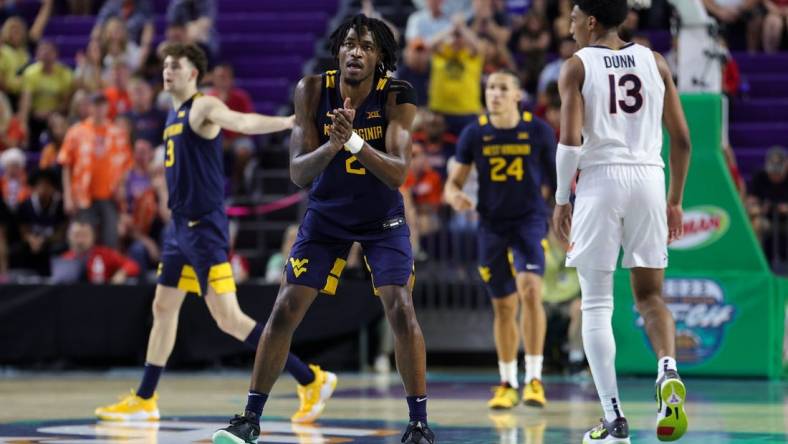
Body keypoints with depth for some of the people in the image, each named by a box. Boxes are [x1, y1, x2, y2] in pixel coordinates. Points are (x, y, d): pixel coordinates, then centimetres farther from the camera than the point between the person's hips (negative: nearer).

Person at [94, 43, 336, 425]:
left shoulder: (204, 107, -12)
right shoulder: (174, 113, 16)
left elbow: (243, 122, -31)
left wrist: (289, 121, -49)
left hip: (204, 226, -9)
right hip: (181, 225, 9)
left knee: (228, 318, -13)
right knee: (163, 307, 16)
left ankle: (311, 380, -10)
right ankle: (144, 401, 27)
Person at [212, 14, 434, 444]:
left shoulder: (396, 95, -21)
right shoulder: (312, 91, -18)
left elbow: (397, 174, -29)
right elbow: (298, 174, -21)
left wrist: (354, 140, -45)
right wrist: (332, 144, -41)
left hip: (382, 218, -1)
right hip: (325, 214, 1)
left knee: (401, 310, -15)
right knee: (284, 310, -3)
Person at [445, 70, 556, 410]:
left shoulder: (538, 131, -5)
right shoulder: (474, 134, -2)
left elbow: (556, 175, 6)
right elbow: (454, 181, 2)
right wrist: (454, 196, -20)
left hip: (530, 219, -2)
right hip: (492, 225, 2)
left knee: (530, 289, -23)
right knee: (504, 306, 8)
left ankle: (534, 378, -18)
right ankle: (508, 384, 23)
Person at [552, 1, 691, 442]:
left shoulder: (577, 66, 1)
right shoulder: (654, 62, 11)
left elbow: (571, 140, -10)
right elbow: (682, 138, 9)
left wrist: (561, 199, 0)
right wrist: (675, 200, 18)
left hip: (601, 178, -3)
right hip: (648, 176, 3)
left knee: (597, 305, 5)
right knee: (650, 295, 15)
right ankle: (669, 369, -16)